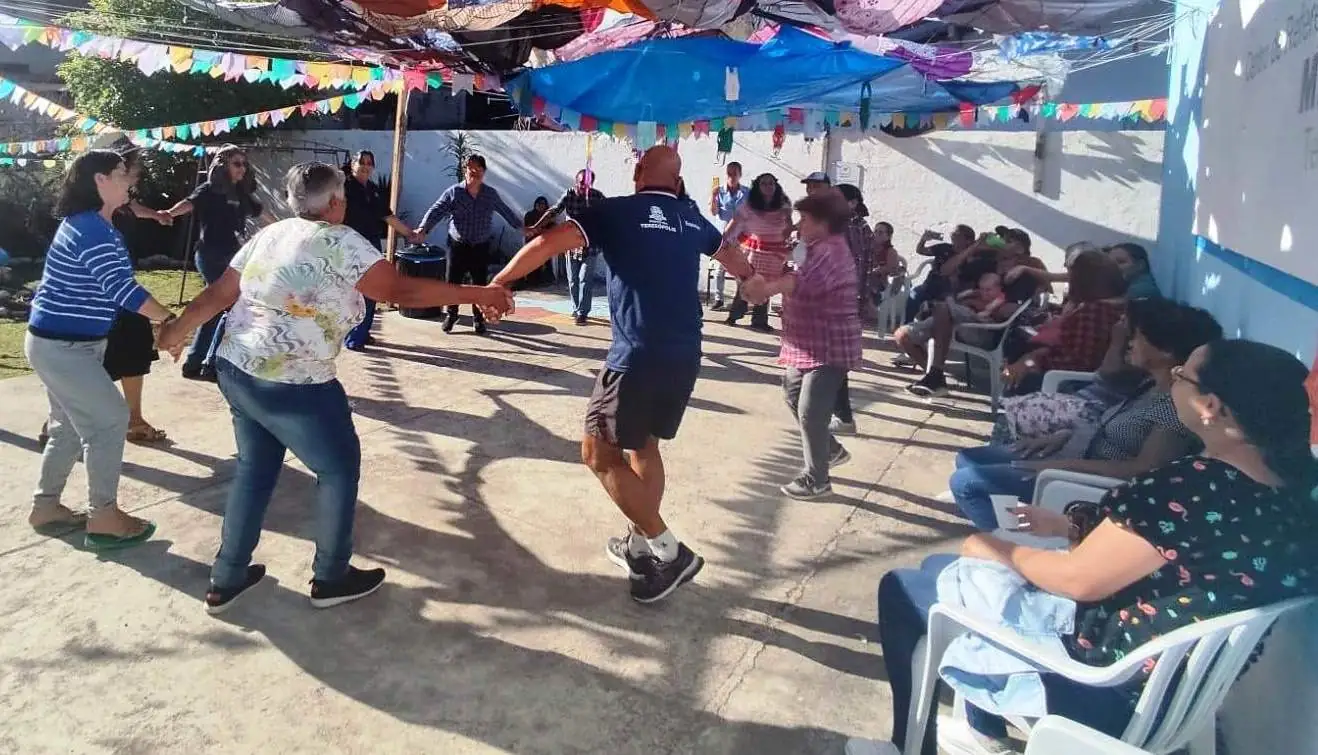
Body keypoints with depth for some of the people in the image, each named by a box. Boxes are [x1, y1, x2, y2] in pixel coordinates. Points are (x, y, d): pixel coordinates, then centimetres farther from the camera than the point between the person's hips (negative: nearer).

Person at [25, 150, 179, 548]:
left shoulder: (90, 223, 11)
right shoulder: (91, 229, -21)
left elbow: (113, 285, 12)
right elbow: (122, 289, -29)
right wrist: (171, 321, -25)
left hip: (65, 342, 10)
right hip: (60, 346, -10)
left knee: (70, 425, 17)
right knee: (109, 419, -6)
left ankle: (46, 506, 28)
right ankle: (103, 518, 2)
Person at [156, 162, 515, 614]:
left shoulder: (269, 234, 10)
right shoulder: (341, 242, -11)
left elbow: (219, 293, 12)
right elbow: (400, 291, -18)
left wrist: (178, 329, 27)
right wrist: (476, 294, -14)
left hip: (236, 370, 8)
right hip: (292, 385, -8)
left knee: (254, 469, 22)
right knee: (339, 467, 11)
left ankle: (226, 578, 31)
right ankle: (331, 578, 23)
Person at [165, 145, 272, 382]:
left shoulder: (241, 194, 12)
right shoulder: (210, 190, -9)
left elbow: (261, 212, 29)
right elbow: (190, 203, -28)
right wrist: (169, 213, -49)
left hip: (229, 257, 8)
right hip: (211, 256, -8)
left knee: (218, 309, 11)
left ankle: (194, 363, 19)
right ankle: (211, 366, -3)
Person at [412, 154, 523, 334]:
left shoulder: (491, 194, 2)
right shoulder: (453, 192, -5)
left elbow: (506, 212, 15)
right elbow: (435, 212, -13)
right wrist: (422, 229, -28)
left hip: (481, 247, 1)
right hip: (458, 245, -1)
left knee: (480, 284, 4)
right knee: (453, 282, 1)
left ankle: (478, 318, 20)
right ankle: (451, 315, 22)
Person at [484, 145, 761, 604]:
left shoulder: (617, 212, -3)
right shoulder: (692, 218, 15)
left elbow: (548, 244, -12)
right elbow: (728, 251, 36)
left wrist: (499, 282, 1)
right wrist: (750, 279, 58)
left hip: (637, 355, -7)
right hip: (685, 355, 7)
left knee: (599, 453, 3)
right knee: (643, 444, 23)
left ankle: (669, 551, 0)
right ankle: (642, 544, 29)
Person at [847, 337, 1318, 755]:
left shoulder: (1190, 490, -30)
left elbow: (1078, 579, -21)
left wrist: (1000, 550, -5)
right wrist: (1070, 526, 7)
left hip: (1102, 691, -9)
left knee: (902, 588, 4)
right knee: (945, 568, 22)